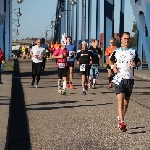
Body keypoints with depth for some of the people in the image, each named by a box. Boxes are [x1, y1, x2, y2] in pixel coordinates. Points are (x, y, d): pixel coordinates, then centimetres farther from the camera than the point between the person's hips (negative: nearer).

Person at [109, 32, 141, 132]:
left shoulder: (133, 52, 6)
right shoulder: (116, 51, 5)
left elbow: (139, 62, 15)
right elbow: (111, 60, 22)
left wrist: (136, 65, -7)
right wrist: (113, 66, 2)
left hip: (130, 79, 2)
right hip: (119, 78, -2)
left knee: (126, 102, 10)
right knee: (120, 99, -16)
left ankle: (120, 118, 31)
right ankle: (122, 123, -23)